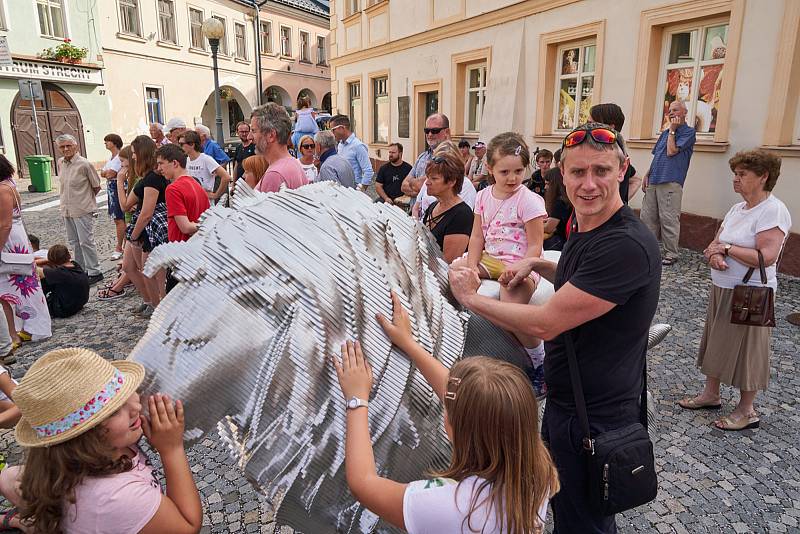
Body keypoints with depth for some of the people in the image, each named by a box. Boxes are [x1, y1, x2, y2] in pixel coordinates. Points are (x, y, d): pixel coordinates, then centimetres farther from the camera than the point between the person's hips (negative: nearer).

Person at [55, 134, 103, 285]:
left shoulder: (84, 164, -14)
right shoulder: (60, 163, 6)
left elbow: (96, 187, -6)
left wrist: (86, 199, 5)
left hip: (83, 210, -7)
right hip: (67, 209, 7)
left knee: (85, 242, -5)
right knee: (74, 242, 15)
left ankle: (94, 272, 4)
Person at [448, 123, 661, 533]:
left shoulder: (627, 245, -29)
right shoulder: (585, 230, 3)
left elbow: (544, 323, -30)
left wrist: (470, 297, -18)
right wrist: (537, 264, 6)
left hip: (594, 419, -9)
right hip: (565, 402, 9)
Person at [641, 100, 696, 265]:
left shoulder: (688, 132, -1)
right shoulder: (665, 132, 21)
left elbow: (671, 151, -12)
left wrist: (672, 130, -3)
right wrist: (647, 175, 11)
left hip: (671, 182, -7)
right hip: (653, 181, 7)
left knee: (668, 219, -6)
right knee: (647, 217, 7)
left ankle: (671, 253, 2)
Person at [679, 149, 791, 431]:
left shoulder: (773, 211, -16)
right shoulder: (738, 208, 8)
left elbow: (766, 257, -26)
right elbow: (715, 243, 7)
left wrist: (727, 248, -15)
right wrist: (714, 255, -15)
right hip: (721, 288, 8)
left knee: (746, 350, 5)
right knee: (717, 343, 17)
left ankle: (747, 410, 22)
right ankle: (711, 394, 34)